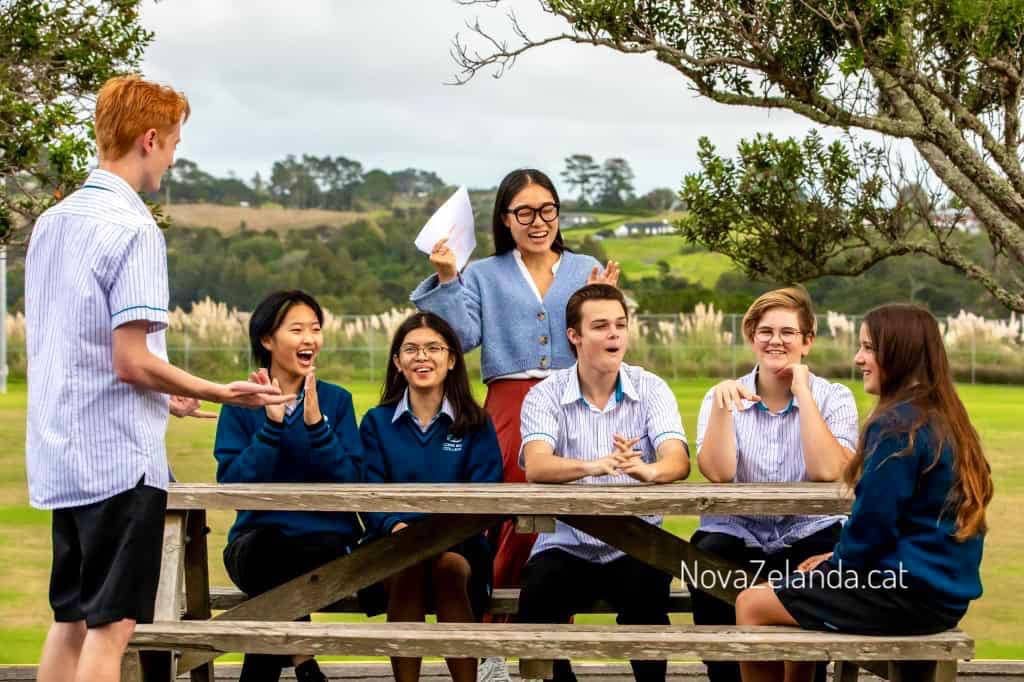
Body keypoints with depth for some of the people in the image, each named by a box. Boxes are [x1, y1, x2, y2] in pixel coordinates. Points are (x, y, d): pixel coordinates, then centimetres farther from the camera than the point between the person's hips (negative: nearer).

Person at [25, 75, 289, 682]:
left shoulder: (52, 222, 12)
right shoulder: (133, 229, -14)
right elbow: (131, 361, -18)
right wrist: (221, 394, -8)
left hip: (59, 457, 8)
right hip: (120, 456, -8)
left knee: (70, 620, 13)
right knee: (111, 625, -4)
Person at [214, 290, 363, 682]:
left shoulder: (336, 401, 8)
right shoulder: (241, 404, 6)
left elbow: (351, 483, -3)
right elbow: (231, 483, -7)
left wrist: (316, 423, -14)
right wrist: (272, 424, -14)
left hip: (328, 543, 1)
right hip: (258, 544, 0)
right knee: (271, 547, -35)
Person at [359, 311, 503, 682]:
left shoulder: (476, 424, 11)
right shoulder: (376, 423, 14)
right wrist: (395, 525, -20)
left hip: (458, 546, 0)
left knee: (449, 564, -35)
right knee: (407, 562, -34)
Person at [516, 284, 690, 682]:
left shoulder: (651, 390, 0)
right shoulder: (544, 396, -2)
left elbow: (678, 462, -16)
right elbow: (536, 467, -20)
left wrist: (648, 470, -41)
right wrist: (593, 466, -41)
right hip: (566, 545, 0)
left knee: (647, 590, -30)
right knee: (537, 593, -28)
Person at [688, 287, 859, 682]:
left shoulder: (834, 398, 2)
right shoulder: (725, 397, 5)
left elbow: (827, 472, -17)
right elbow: (717, 474, -10)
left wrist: (802, 392, -12)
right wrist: (721, 407, -20)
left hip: (807, 536, -1)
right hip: (735, 535, 1)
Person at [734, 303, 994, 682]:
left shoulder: (896, 427, -19)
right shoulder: (944, 420, 10)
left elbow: (873, 522, -20)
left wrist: (836, 563, 0)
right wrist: (838, 558, 13)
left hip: (907, 596, -10)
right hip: (943, 589, 10)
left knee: (751, 605, 1)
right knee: (799, 588, 27)